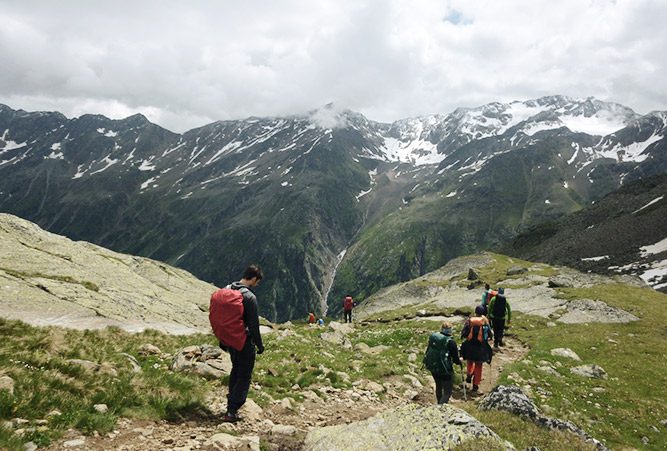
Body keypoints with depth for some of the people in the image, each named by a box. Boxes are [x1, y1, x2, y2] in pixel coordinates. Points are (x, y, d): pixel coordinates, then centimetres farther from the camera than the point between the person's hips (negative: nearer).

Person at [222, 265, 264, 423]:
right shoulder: (249, 297, -22)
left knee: (236, 370, 24)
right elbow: (254, 324, -19)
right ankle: (231, 412, 0)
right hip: (245, 341, -8)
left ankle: (231, 403, 34)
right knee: (244, 376, 2)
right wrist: (259, 345, -6)